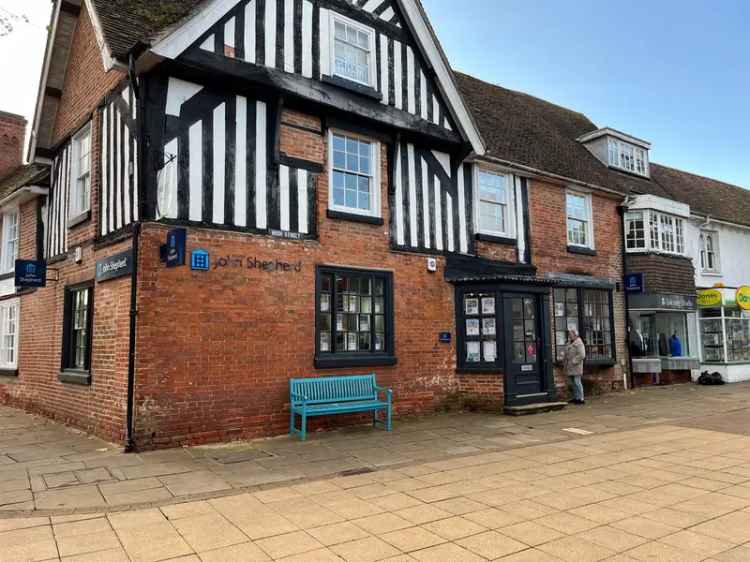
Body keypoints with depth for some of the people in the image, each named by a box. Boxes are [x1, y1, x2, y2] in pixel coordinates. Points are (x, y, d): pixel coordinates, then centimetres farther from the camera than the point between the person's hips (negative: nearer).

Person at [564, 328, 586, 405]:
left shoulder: (579, 343, -12)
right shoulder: (569, 343, 15)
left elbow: (582, 355, -19)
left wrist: (574, 361, -18)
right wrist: (566, 364, 15)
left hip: (576, 366, -9)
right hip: (570, 367, 9)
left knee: (577, 382, -7)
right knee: (572, 383, 12)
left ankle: (581, 399, -1)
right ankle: (575, 398, 20)